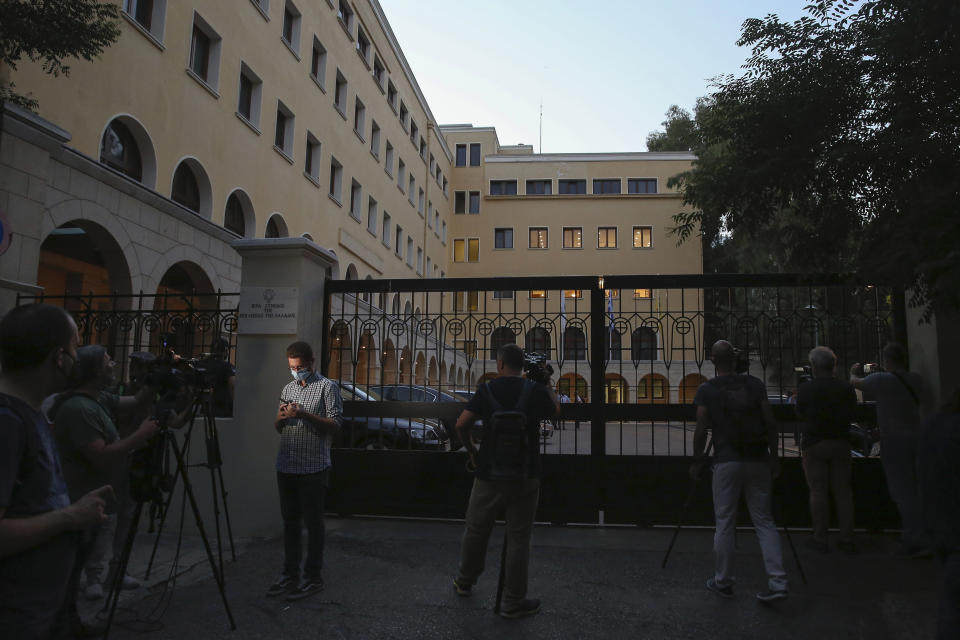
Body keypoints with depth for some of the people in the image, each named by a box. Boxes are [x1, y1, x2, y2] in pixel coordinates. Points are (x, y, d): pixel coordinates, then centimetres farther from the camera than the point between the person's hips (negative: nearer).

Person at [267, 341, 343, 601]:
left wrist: (305, 415, -19)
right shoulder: (288, 389, 17)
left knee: (313, 522, 0)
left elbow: (336, 423, -9)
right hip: (286, 465, 6)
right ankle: (290, 574, 23)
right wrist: (280, 418, -3)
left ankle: (312, 578, 9)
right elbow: (278, 428, 21)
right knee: (290, 521, 12)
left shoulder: (327, 387, -2)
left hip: (313, 467, -6)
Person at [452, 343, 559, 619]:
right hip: (525, 476, -1)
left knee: (476, 530, 19)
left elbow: (462, 424, -9)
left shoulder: (487, 389, -5)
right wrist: (548, 385, 25)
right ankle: (513, 603, 15)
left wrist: (471, 450, 8)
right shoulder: (535, 390, -7)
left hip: (489, 474, 1)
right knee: (518, 539, 7)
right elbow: (555, 410, 14)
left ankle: (465, 582, 39)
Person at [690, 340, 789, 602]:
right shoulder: (754, 384, 4)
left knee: (724, 524, 7)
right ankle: (778, 582, 4)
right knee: (764, 521, 10)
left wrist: (697, 460, 7)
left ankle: (723, 582, 17)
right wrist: (773, 455, 12)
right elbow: (770, 423, 2)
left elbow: (701, 430, -5)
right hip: (758, 461, 3)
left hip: (726, 462, -3)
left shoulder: (706, 390, -4)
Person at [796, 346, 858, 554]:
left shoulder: (806, 388, -11)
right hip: (840, 443, 3)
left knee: (818, 492, 2)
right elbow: (852, 415, 7)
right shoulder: (846, 388, -1)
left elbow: (800, 414, -2)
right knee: (843, 491, 9)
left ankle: (820, 539, 6)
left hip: (814, 444, -3)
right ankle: (847, 539, 13)